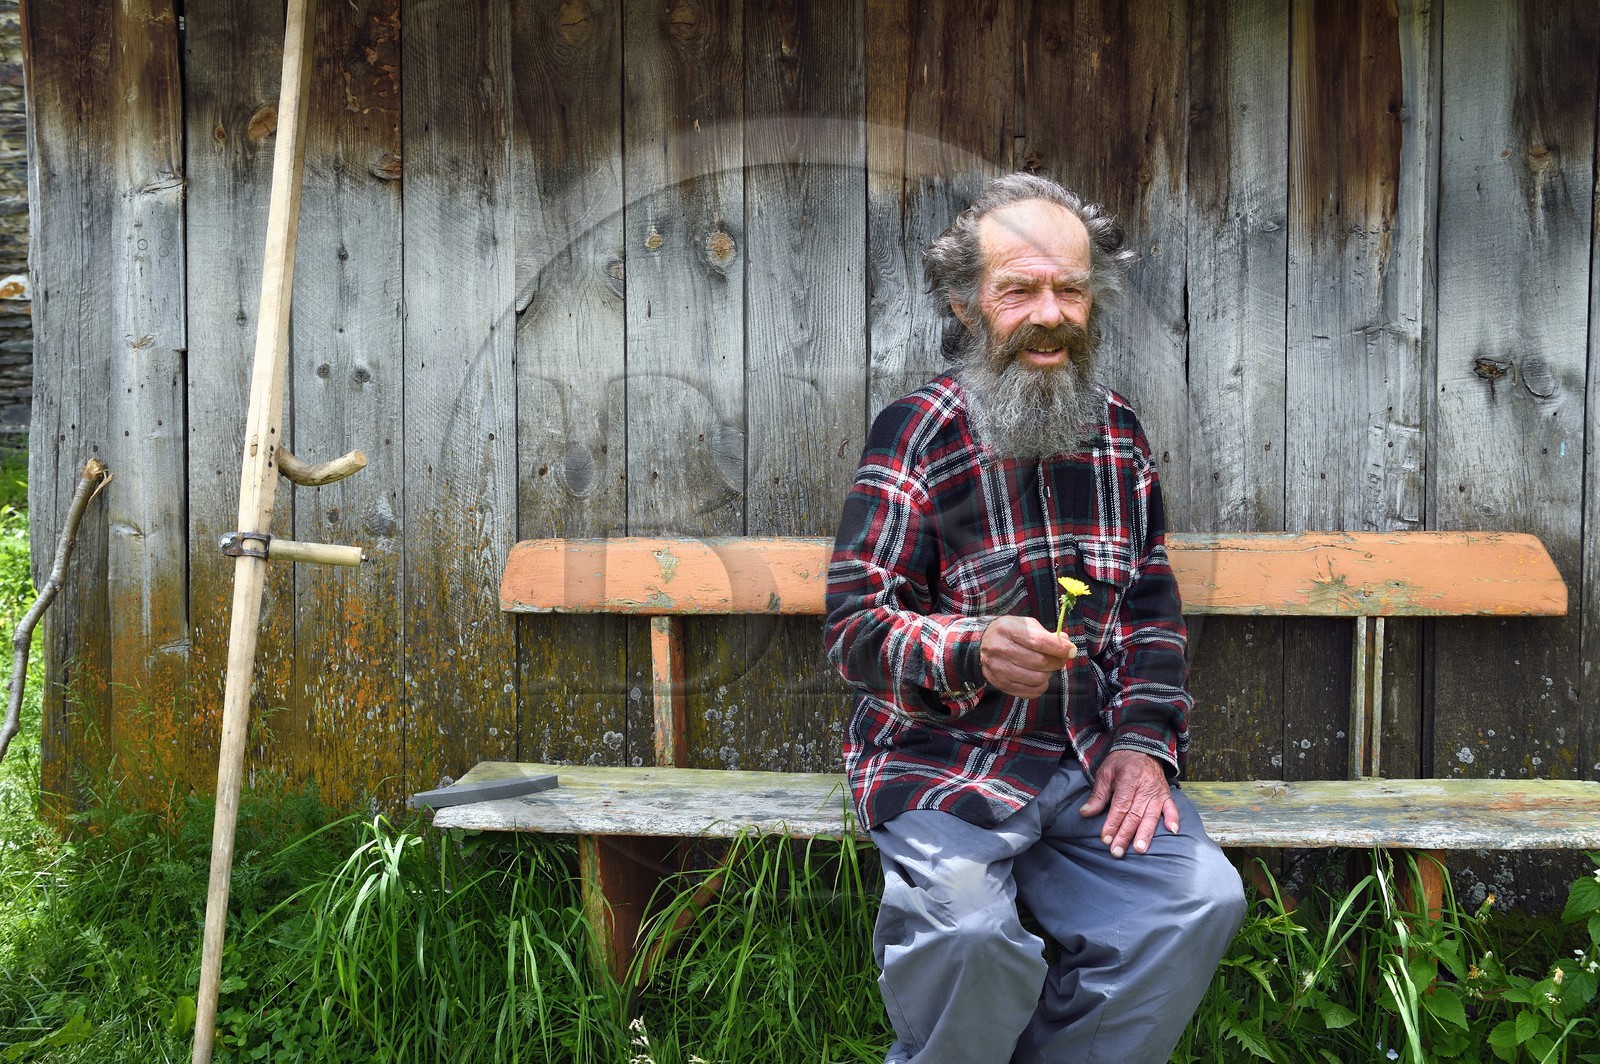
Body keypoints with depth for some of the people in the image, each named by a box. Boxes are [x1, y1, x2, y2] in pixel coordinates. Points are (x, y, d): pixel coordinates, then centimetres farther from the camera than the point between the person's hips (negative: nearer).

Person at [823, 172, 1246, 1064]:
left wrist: (1146, 740, 1)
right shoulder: (919, 432, -5)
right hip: (945, 758, -5)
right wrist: (974, 653, -28)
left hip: (1089, 759, 5)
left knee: (1200, 902, -18)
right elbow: (855, 627, -9)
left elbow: (1154, 612, 17)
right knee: (968, 932, -31)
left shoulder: (1120, 433, 12)